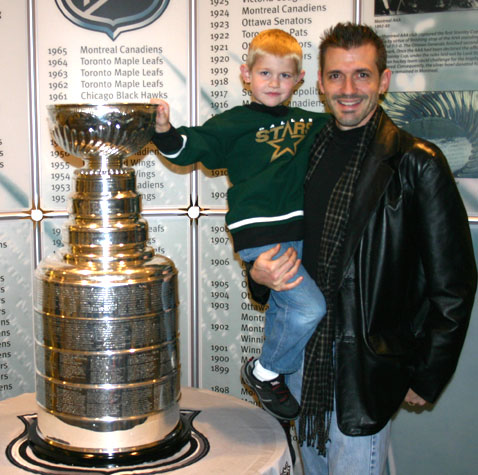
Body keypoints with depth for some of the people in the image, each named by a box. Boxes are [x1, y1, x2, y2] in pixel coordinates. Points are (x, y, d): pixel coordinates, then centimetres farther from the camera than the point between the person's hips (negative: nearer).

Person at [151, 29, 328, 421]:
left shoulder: (311, 124, 16)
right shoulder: (234, 124, -1)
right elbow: (194, 146, -10)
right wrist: (165, 132, -28)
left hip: (300, 233, 7)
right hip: (260, 237, -6)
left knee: (283, 308, 17)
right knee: (308, 306, -19)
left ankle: (273, 372, 38)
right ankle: (264, 372, 4)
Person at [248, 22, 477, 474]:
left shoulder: (416, 164, -11)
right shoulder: (306, 154, 6)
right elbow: (272, 238, 17)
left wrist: (427, 377, -6)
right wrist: (259, 273, -6)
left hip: (366, 369, -5)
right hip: (302, 355, 6)